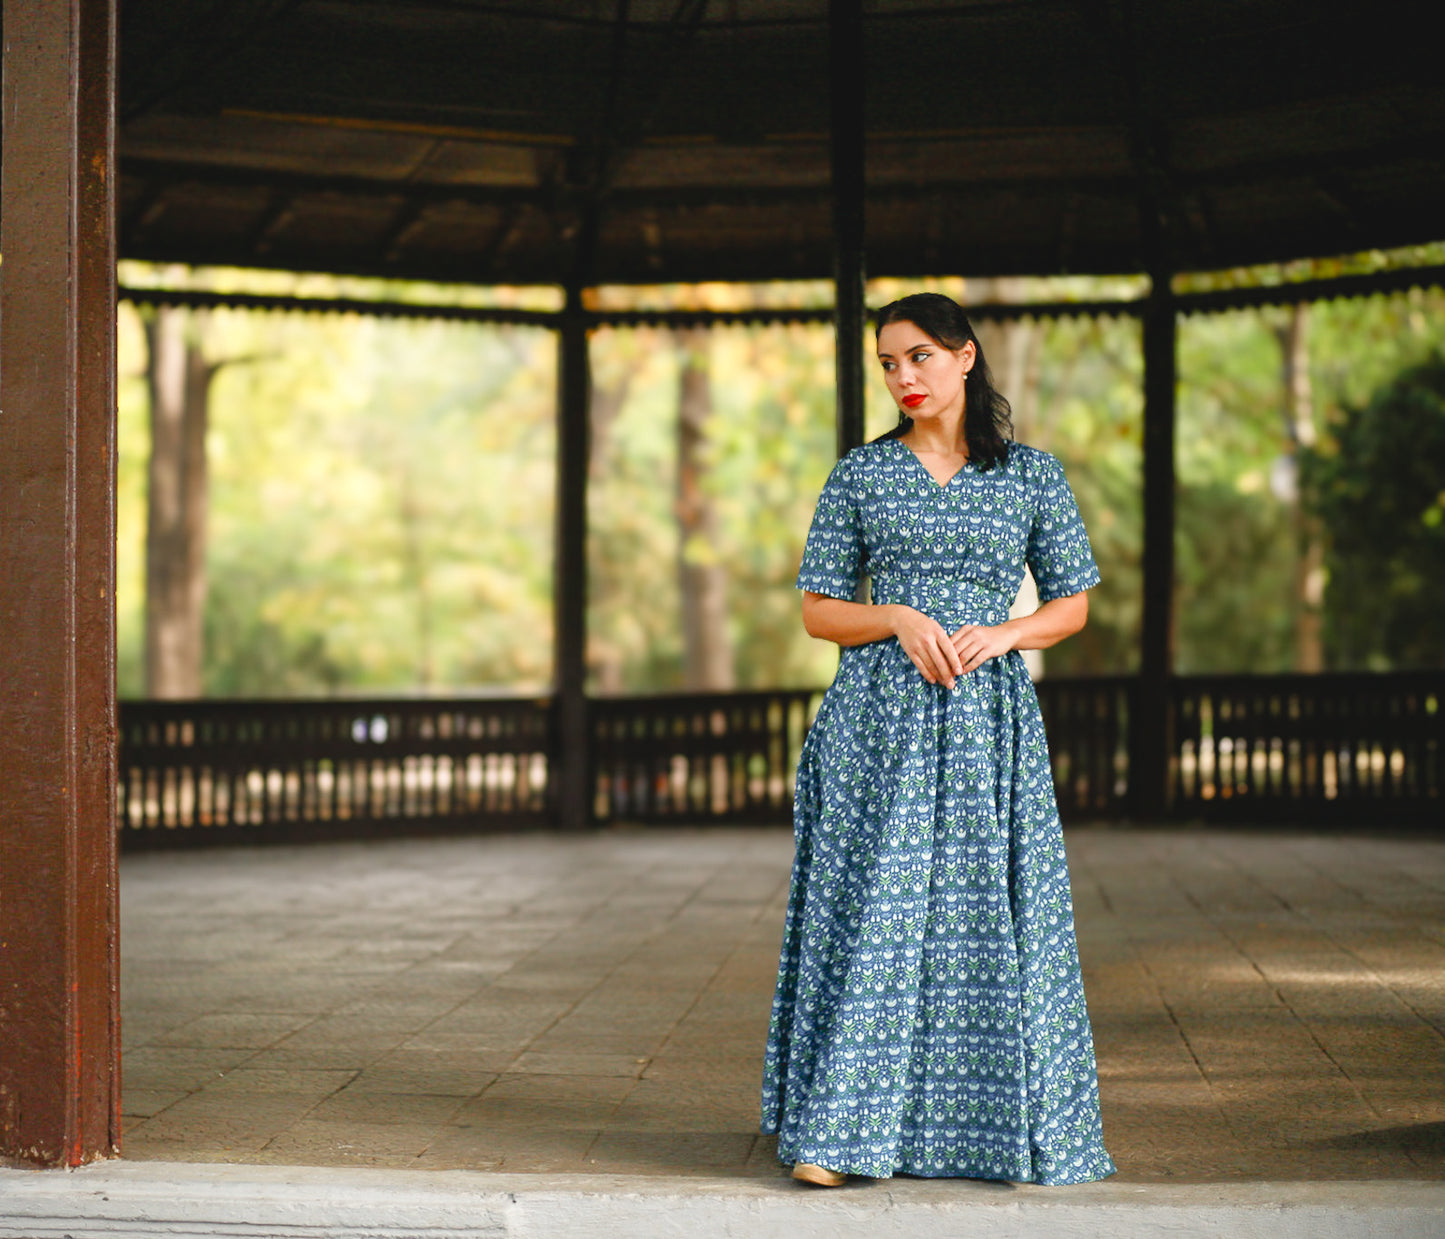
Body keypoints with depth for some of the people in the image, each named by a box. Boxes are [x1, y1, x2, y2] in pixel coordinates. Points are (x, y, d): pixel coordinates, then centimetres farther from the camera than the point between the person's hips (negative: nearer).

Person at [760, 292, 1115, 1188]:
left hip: (990, 720, 1)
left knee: (989, 918, 0)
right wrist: (901, 620, -12)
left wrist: (1000, 635, -9)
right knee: (870, 915, -5)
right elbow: (819, 610, 6)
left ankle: (1006, 1124, 12)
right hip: (880, 717, 0)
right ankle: (836, 1130, 1)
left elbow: (1073, 606, 10)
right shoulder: (860, 475, 6)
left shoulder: (1032, 474, 7)